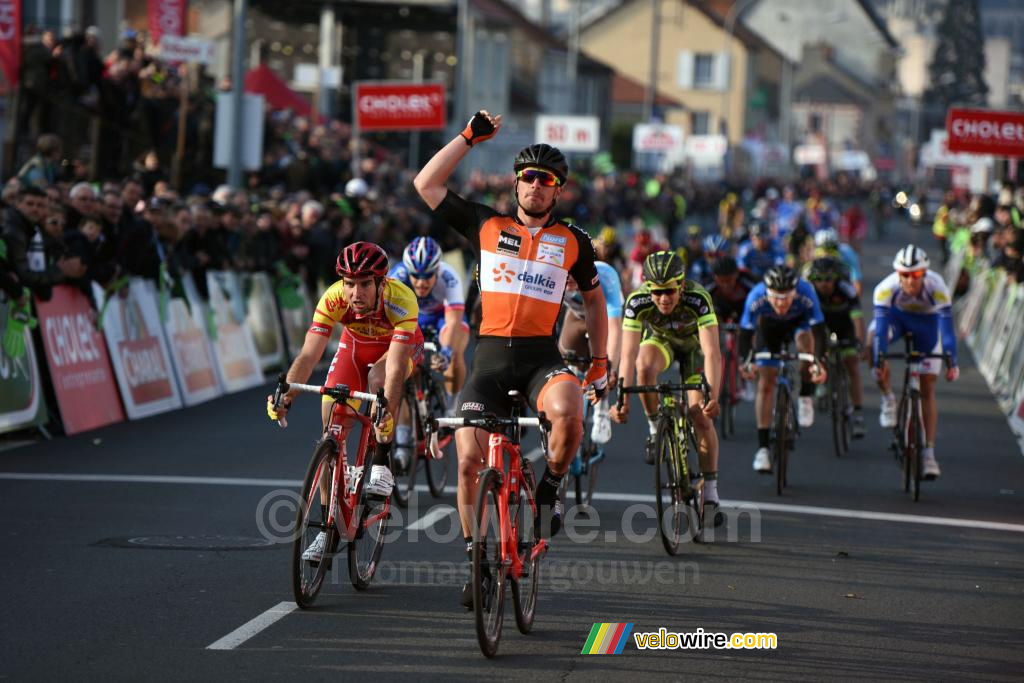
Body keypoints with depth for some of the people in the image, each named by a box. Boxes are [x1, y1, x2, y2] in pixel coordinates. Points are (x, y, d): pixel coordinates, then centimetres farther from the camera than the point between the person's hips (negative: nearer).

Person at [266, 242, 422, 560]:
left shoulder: (401, 300, -39)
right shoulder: (334, 299, -32)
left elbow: (396, 367, -46)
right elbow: (308, 355, -36)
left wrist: (388, 411, -60)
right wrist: (285, 397, -51)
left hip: (399, 346, -2)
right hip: (356, 345, 2)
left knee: (378, 378, -36)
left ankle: (382, 466, -18)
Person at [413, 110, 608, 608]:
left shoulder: (573, 241, 8)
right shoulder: (486, 226, 7)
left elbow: (593, 298, 22)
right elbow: (426, 184, 5)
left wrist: (600, 361, 20)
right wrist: (470, 137, 3)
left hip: (542, 357, -1)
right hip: (490, 357, 1)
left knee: (567, 412, -34)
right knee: (469, 458, -8)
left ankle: (550, 487, -4)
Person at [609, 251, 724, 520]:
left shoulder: (698, 299, -39)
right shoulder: (637, 302, -34)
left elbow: (712, 353, -43)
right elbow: (628, 353, -37)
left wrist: (712, 396, -56)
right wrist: (623, 399, -48)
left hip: (694, 344, -1)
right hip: (660, 339, 1)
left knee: (701, 415, -14)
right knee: (645, 367, -35)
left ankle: (710, 494, -3)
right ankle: (655, 430, -9)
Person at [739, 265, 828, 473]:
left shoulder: (806, 293, -38)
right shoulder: (756, 298, -36)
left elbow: (818, 330, -39)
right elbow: (745, 332, -31)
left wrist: (819, 363, -53)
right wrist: (747, 362, -48)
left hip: (799, 322, -1)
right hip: (769, 326, 1)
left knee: (805, 338, -35)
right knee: (766, 382, -7)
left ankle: (806, 399, -14)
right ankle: (763, 448, -2)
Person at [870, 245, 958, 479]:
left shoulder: (937, 288, -35)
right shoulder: (886, 288, -35)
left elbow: (946, 328, -38)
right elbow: (880, 327, -39)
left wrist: (952, 362, -47)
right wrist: (879, 361, -49)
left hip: (927, 321, 0)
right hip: (896, 316, 0)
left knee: (928, 389, -4)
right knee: (873, 343, -34)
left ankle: (929, 453, -2)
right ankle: (888, 399, -12)